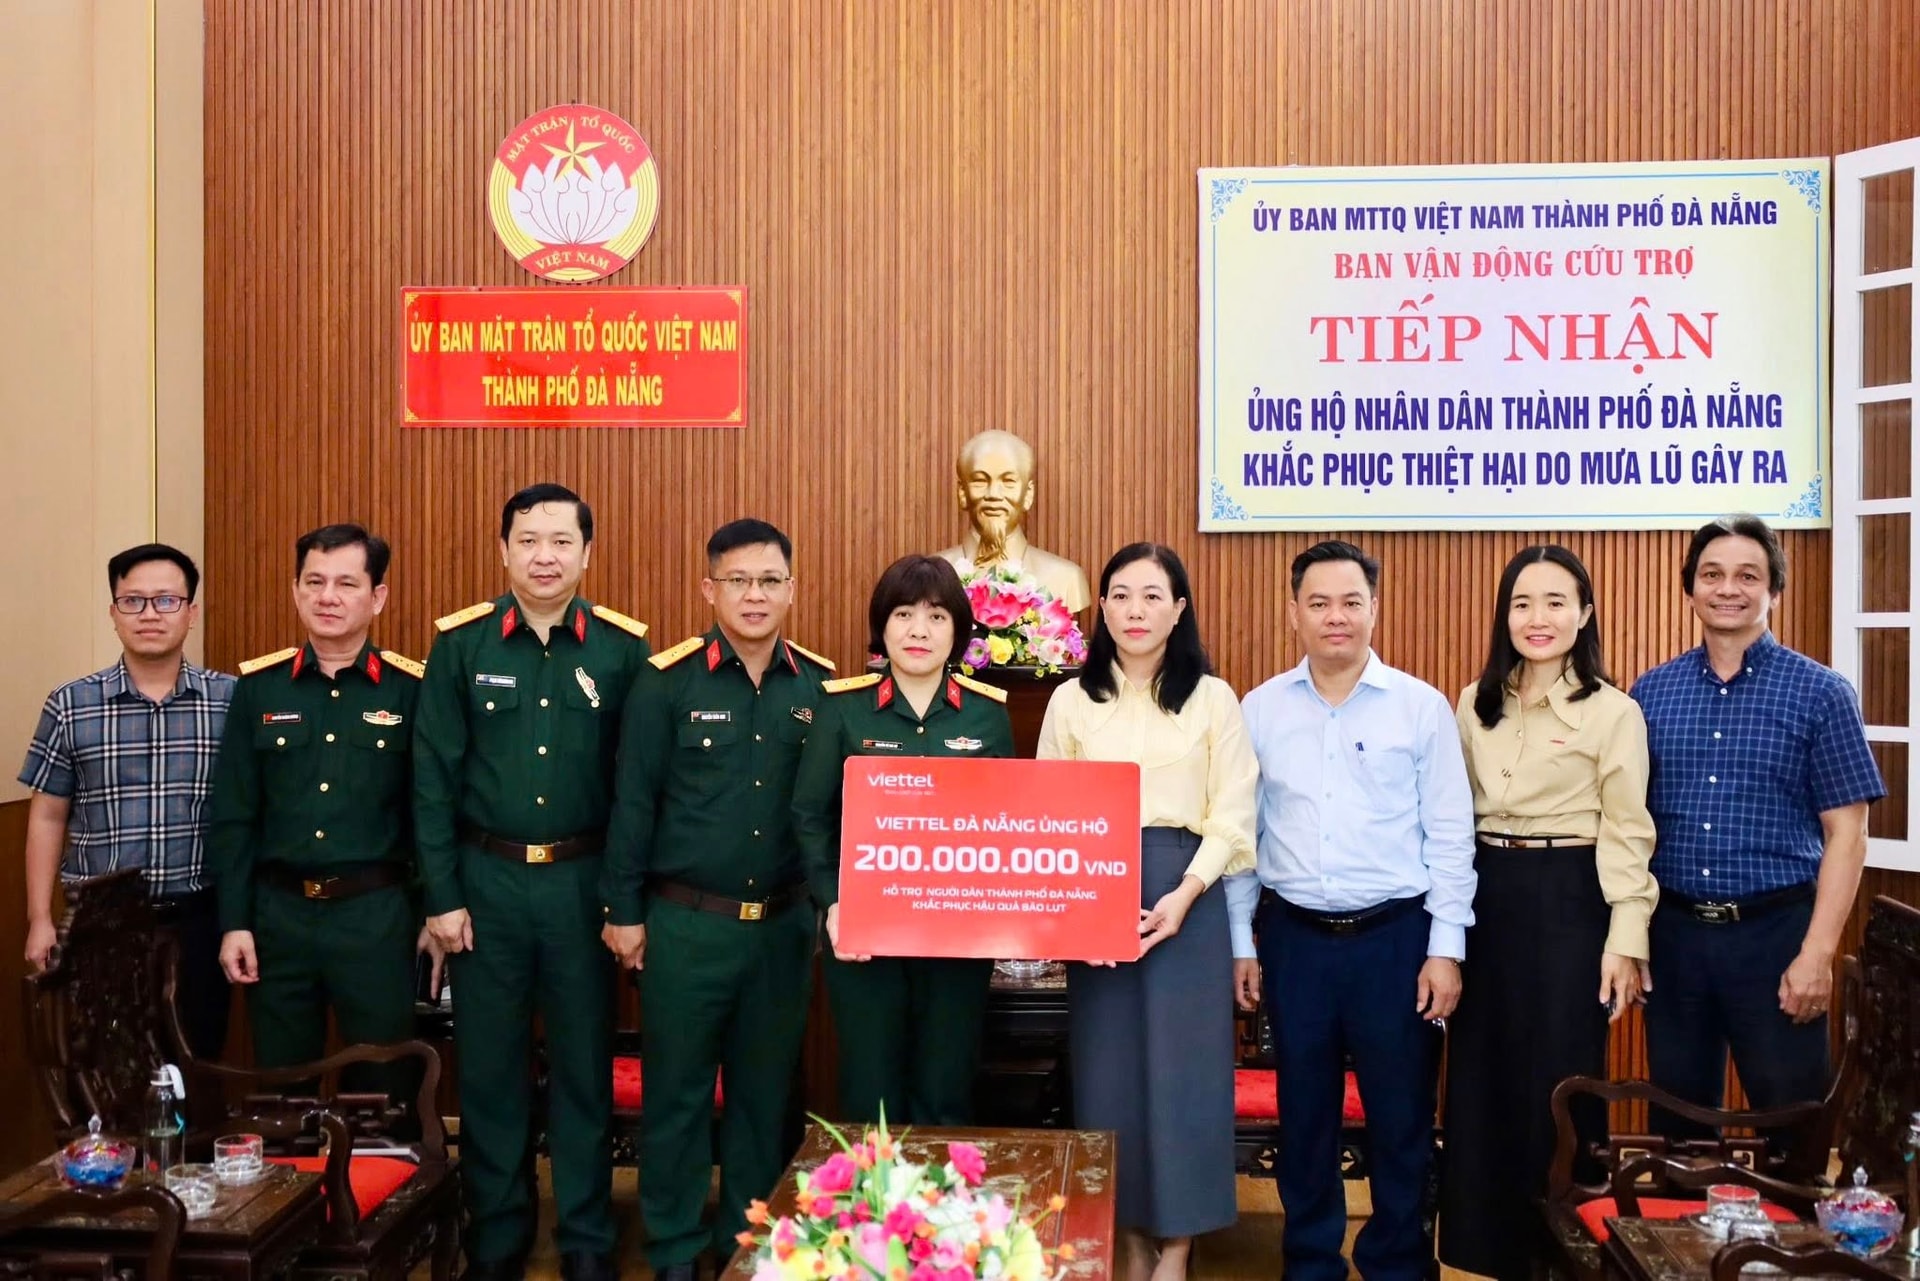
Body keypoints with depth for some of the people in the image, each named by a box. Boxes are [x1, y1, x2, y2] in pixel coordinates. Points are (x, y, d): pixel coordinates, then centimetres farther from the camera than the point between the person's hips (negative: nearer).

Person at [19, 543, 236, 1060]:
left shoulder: (232, 701, -2)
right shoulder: (70, 706, 0)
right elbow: (48, 817, 6)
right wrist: (40, 920, 3)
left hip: (199, 920, 0)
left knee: (198, 1061, 8)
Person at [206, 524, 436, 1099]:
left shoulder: (411, 689, -2)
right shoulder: (258, 686, 3)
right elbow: (231, 816, 4)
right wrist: (233, 922, -1)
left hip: (378, 915, -2)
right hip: (277, 913, 2)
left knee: (383, 1089, 8)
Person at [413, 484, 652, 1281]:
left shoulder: (623, 648, -2)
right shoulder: (460, 645, -2)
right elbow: (434, 779, -1)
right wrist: (442, 896, -4)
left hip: (583, 880, 0)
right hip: (486, 878, 1)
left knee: (584, 1061, 9)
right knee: (489, 1063, 10)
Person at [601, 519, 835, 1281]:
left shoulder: (820, 686, 2)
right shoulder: (667, 682, -7)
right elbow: (632, 803, -5)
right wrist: (623, 910, -4)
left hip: (783, 924, 3)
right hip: (686, 923, -3)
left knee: (765, 1090, 14)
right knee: (678, 1091, 8)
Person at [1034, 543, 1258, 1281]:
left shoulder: (1212, 699, 3)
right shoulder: (1072, 701, 6)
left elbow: (1231, 817, -1)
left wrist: (1182, 895, -15)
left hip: (1188, 896, -1)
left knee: (1183, 1065, 1)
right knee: (1108, 1065, 5)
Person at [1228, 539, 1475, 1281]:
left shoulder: (1422, 707, -3)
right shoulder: (1259, 710, 2)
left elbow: (1450, 835, -2)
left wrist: (1446, 948, -5)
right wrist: (1241, 941, 4)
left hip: (1396, 935, -1)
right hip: (1294, 937, 2)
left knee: (1400, 1114, 8)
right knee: (1303, 1112, 13)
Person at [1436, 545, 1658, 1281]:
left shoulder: (1614, 712, -6)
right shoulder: (1475, 704, 7)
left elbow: (1627, 835, -7)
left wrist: (1625, 943, -12)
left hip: (1567, 901, -4)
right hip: (1485, 897, 5)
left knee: (1558, 1081, 4)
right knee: (1482, 1078, 11)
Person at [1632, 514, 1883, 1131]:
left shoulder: (1821, 693, -4)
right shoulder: (1650, 693, 4)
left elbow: (1845, 832, -6)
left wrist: (1817, 953, -13)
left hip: (1776, 933, -2)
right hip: (1673, 931, 3)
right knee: (1677, 1118, 15)